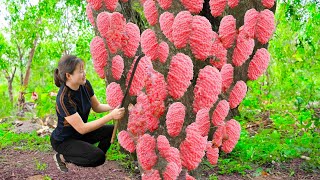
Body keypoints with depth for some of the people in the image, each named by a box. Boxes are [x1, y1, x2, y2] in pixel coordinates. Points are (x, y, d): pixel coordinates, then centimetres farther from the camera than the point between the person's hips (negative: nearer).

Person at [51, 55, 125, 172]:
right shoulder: (63, 99, -32)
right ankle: (62, 157, -2)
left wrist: (113, 106, -17)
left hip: (80, 133, 7)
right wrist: (111, 116, -35)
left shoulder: (85, 85, -11)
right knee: (98, 157, -24)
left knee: (112, 130, -11)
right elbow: (82, 128, -32)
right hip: (63, 140, -7)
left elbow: (96, 107, 4)